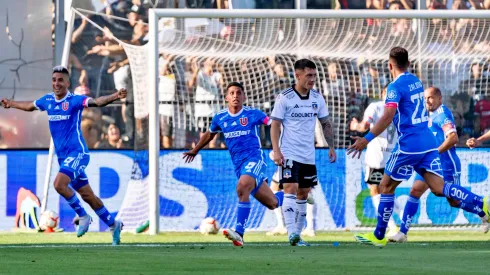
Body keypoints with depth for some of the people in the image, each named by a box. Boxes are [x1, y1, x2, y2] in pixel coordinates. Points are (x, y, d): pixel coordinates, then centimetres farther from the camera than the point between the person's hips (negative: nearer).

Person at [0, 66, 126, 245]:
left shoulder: (74, 100, -10)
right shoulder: (47, 100, 9)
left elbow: (96, 102, -26)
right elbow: (30, 106, 29)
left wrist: (115, 96, -43)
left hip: (77, 153, -7)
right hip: (63, 156, 7)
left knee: (59, 184, -26)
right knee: (87, 196, 10)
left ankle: (83, 216, -7)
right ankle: (113, 224, 24)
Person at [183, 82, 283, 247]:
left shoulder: (253, 114, -5)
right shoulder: (220, 118, 7)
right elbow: (210, 134, 27)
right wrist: (195, 150, 37)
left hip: (254, 159, -5)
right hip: (238, 164, 5)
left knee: (242, 188, -32)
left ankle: (239, 233, -34)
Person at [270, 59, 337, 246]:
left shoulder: (317, 98, 6)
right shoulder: (284, 98, -9)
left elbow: (326, 123, 16)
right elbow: (275, 125, -7)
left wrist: (331, 147, 10)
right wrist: (276, 150, -16)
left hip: (309, 156, 6)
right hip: (289, 154, -6)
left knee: (303, 194, 9)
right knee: (291, 190, -17)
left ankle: (297, 234, 16)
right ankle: (292, 234, -25)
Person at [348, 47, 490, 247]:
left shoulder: (396, 87, -10)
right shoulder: (416, 81, 15)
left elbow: (388, 116, -24)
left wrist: (367, 139, -27)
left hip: (409, 145, -7)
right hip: (428, 143, 7)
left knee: (386, 187, 7)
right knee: (439, 188, 0)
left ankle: (378, 236, 11)